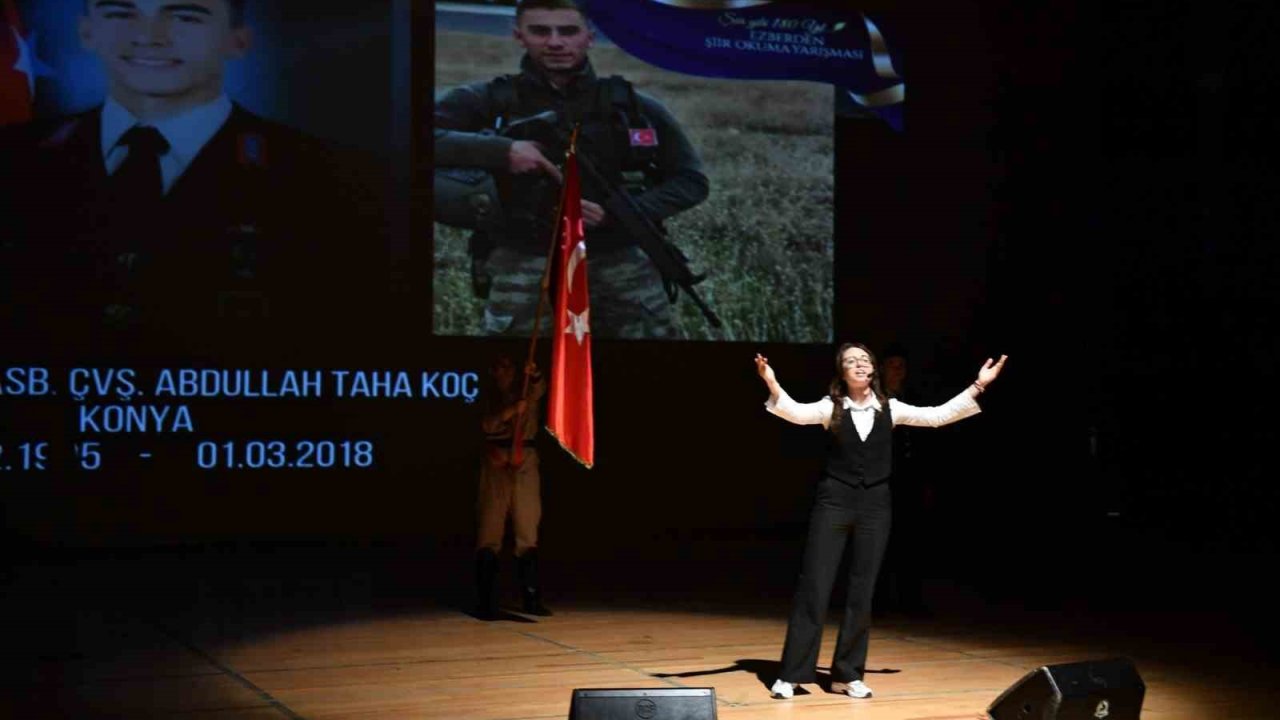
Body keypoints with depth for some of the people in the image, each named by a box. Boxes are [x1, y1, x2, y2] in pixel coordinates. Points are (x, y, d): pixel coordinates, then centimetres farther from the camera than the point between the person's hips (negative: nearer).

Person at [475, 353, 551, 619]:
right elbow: (487, 424, -7)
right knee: (490, 528, -6)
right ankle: (486, 601, -6)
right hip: (497, 460, -1)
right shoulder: (489, 397, 12)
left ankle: (531, 598, 3)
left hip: (524, 460, 1)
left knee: (527, 529, 1)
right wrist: (511, 411, -23)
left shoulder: (525, 391, 12)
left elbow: (539, 389, -12)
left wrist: (534, 375, -35)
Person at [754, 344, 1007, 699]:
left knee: (861, 593, 6)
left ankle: (847, 674, 16)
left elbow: (938, 416, 5)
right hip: (834, 501, -3)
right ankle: (790, 674, 2)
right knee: (813, 588, -4)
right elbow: (796, 413, -19)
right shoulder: (830, 407, -2)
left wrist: (977, 386, 2)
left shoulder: (890, 409, 6)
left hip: (874, 505, 3)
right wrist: (773, 386, -37)